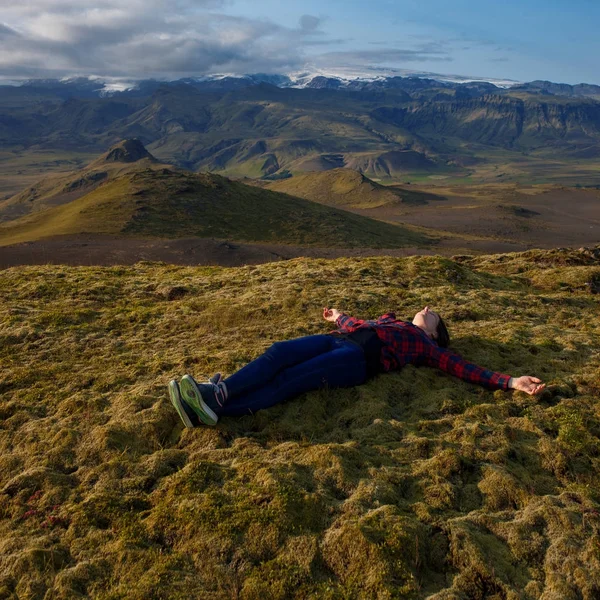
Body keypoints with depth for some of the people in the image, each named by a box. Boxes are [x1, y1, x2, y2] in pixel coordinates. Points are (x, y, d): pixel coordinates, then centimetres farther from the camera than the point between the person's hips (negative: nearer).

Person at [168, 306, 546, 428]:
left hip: (360, 358, -5)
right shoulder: (390, 321, 37)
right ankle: (215, 390, -38)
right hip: (338, 339, 6)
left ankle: (217, 408, -43)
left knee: (290, 381, -29)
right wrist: (339, 317, 68)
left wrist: (510, 382, 2)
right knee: (278, 353, -23)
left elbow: (463, 368, 12)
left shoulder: (425, 346, 21)